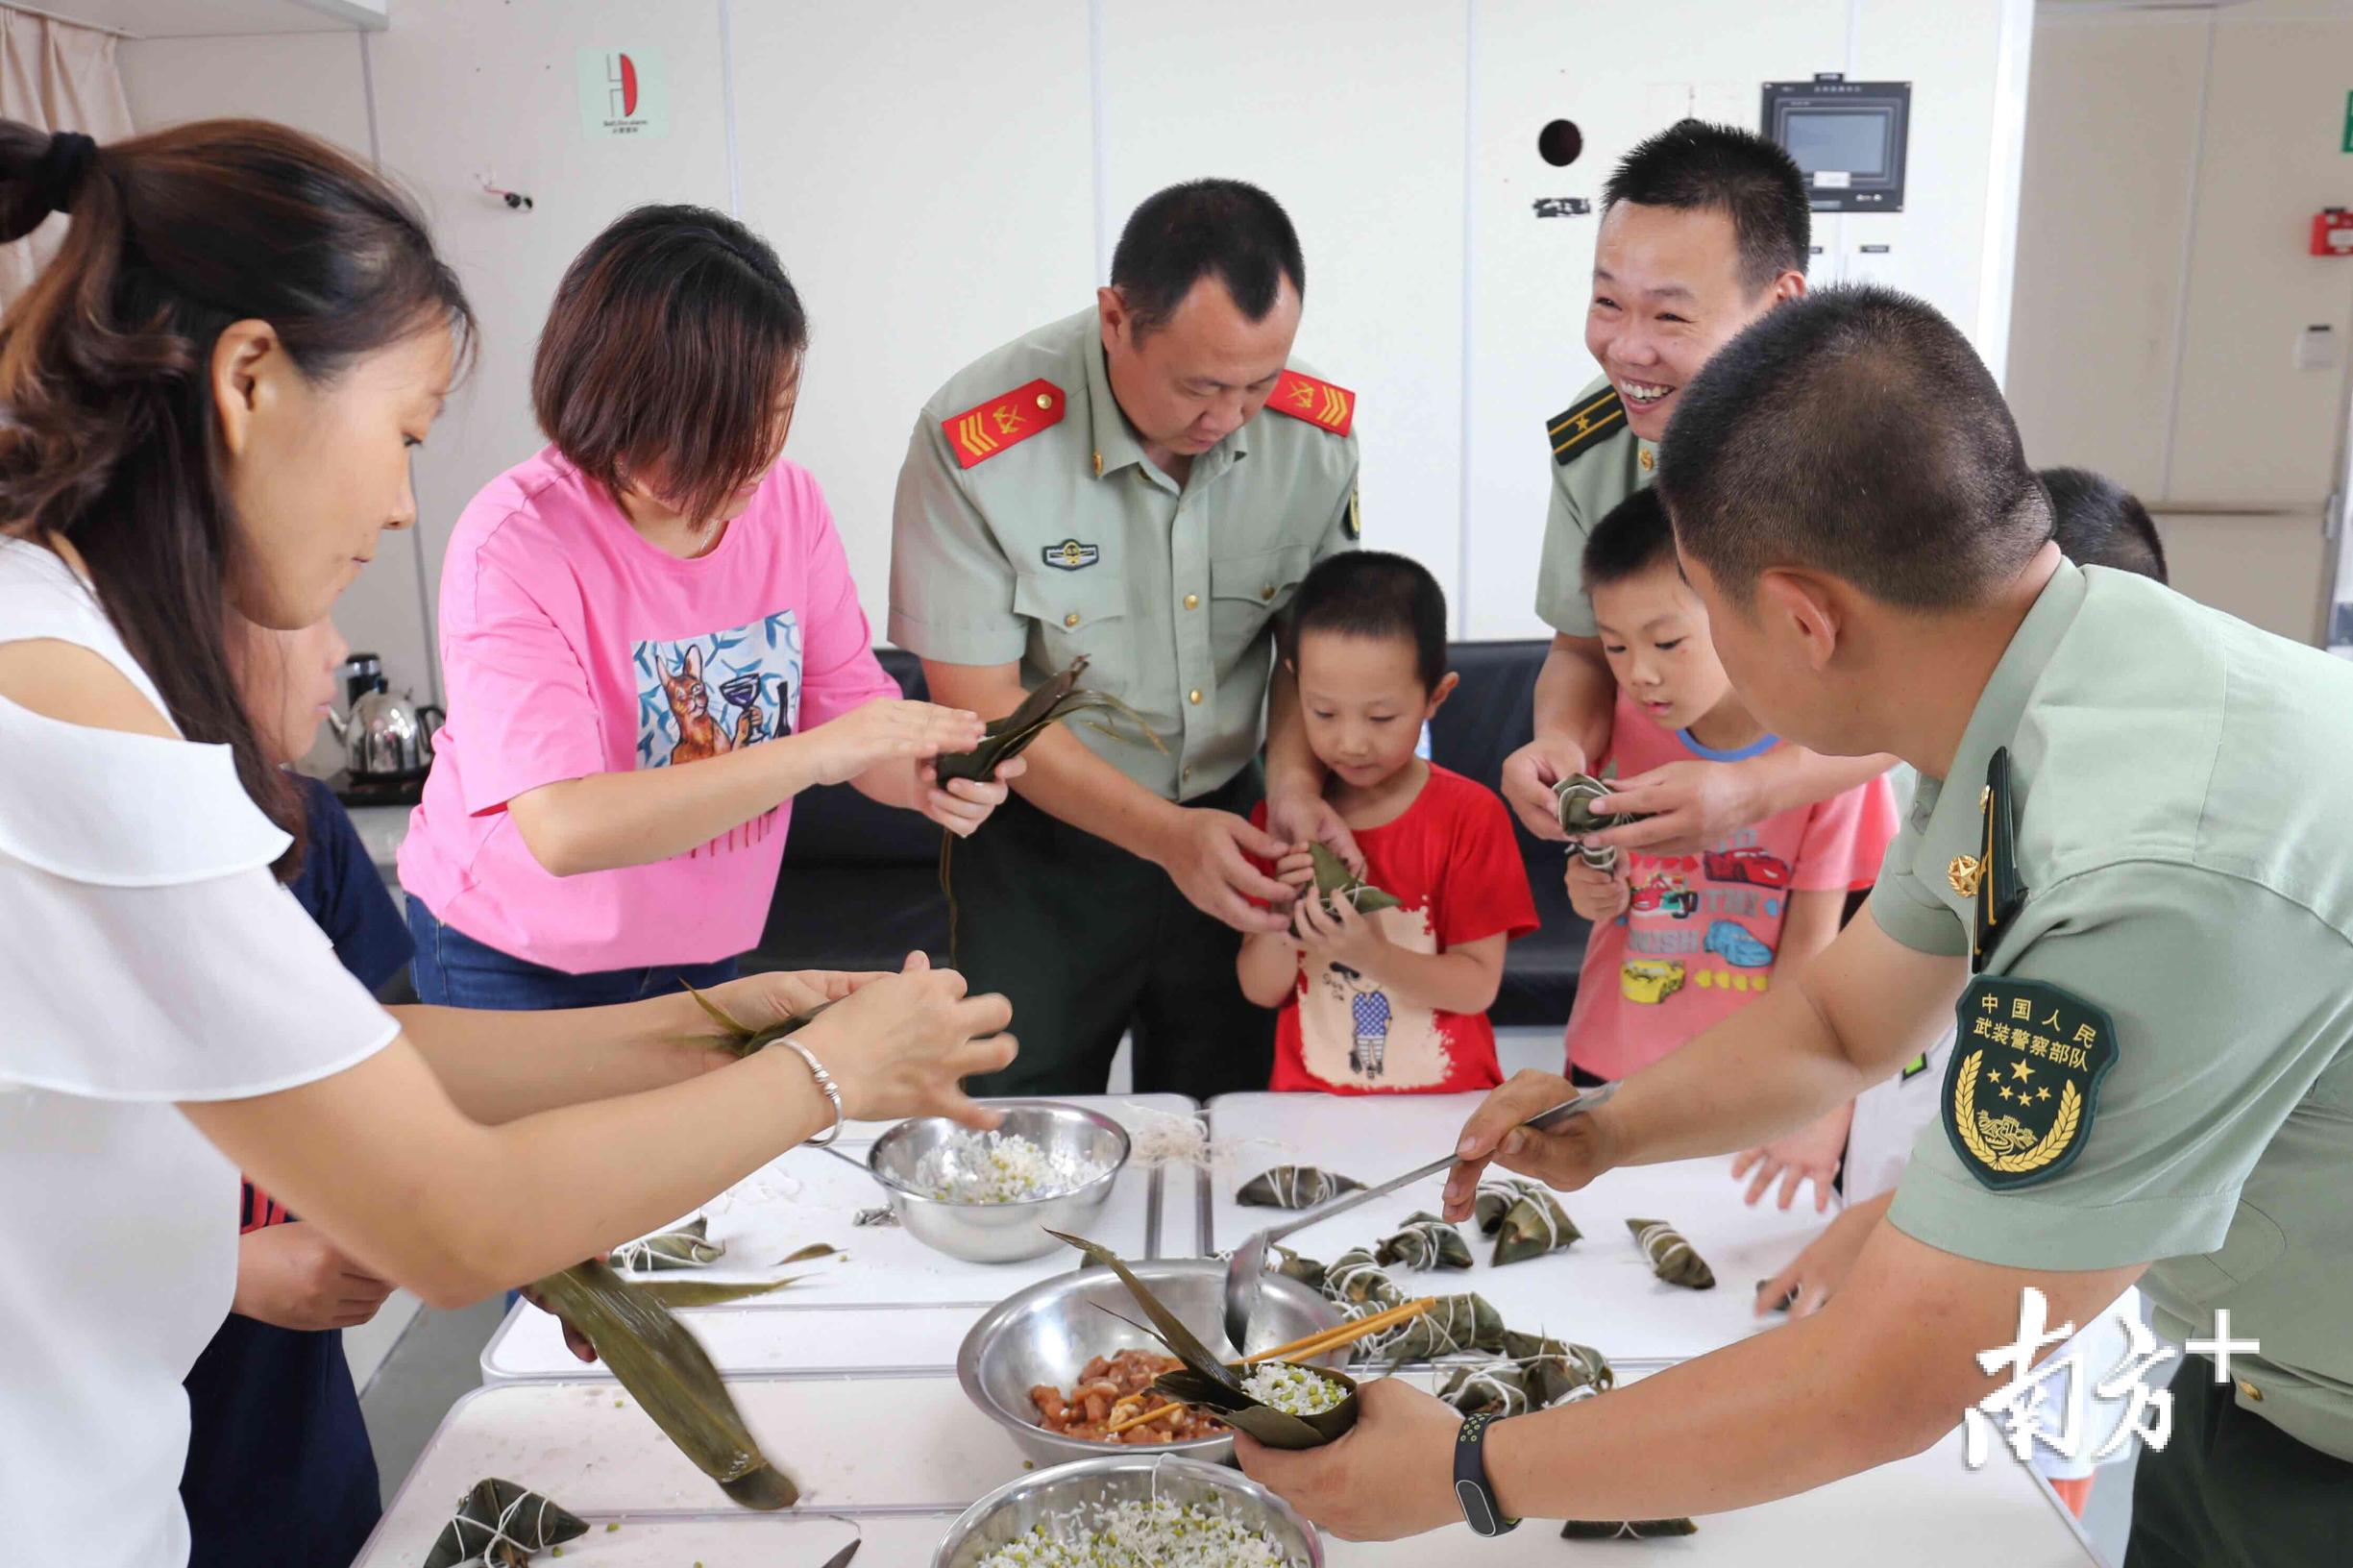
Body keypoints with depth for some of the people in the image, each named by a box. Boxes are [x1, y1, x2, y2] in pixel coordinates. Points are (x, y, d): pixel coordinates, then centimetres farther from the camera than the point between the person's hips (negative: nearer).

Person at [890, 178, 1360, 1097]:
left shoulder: (1316, 431, -11)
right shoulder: (976, 443, -22)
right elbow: (981, 702, -19)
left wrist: (1296, 778, -17)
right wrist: (1165, 834, -26)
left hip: (1227, 822, 3)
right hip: (1040, 844, -3)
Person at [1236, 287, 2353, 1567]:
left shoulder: (2158, 878, -38)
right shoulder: (2035, 708, -10)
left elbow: (1878, 1390, -31)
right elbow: (1843, 1024, 5)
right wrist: (1605, 1133, -12)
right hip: (2249, 1387, 6)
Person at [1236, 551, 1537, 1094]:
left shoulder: (1471, 816, -4)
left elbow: (1478, 987, -7)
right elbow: (1261, 990, 4)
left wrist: (1370, 954, -21)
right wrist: (1282, 923, -14)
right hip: (1311, 1093, 1)